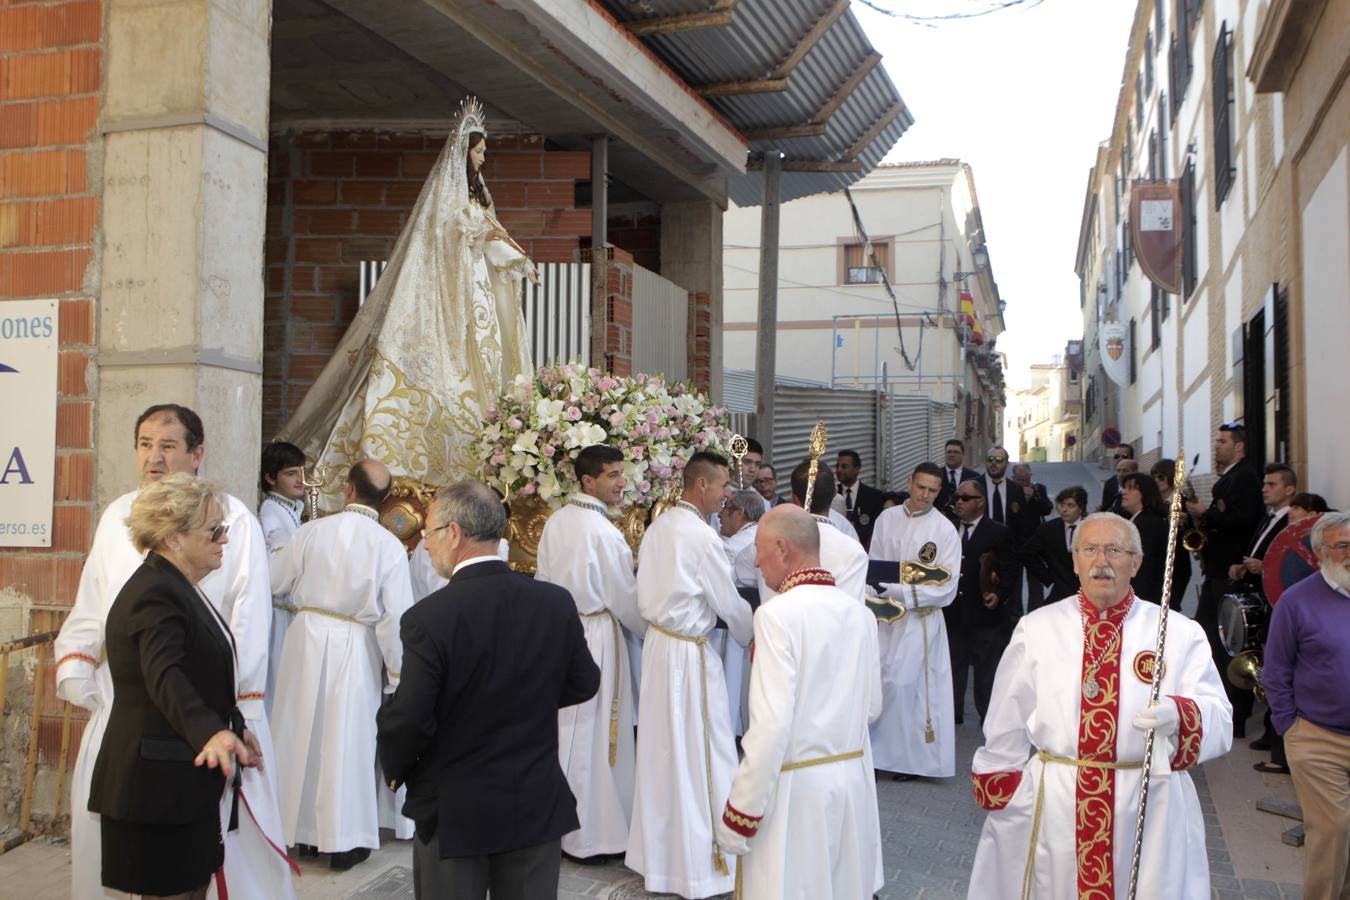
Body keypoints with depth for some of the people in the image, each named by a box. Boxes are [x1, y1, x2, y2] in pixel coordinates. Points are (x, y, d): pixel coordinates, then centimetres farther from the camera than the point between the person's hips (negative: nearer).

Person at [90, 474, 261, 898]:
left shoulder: (177, 587, 13)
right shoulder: (155, 594, -20)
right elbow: (165, 676, -36)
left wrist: (236, 726, 28)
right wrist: (211, 732, -50)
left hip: (181, 780, 10)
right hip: (156, 783, -10)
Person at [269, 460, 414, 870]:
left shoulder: (312, 531, -7)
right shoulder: (390, 546, -12)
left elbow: (276, 581, 6)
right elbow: (395, 617, -12)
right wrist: (397, 673, -3)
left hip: (308, 640, 2)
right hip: (356, 649, -2)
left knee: (304, 734, 16)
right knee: (347, 740, 9)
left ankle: (304, 830, 30)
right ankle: (343, 839, 17)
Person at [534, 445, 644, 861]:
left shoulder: (554, 522, 2)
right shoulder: (604, 533, -19)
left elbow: (543, 579, 9)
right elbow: (626, 600, -11)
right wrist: (651, 629, 6)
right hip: (594, 636, -8)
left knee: (561, 728, 17)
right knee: (592, 733, 3)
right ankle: (589, 832, 13)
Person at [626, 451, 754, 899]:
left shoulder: (659, 525, 5)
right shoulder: (702, 536, -18)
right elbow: (730, 605, -10)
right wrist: (752, 633, 8)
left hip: (657, 641, 8)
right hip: (689, 653, -8)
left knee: (663, 747, 17)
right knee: (699, 752, 2)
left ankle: (657, 851, 30)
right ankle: (700, 860, 12)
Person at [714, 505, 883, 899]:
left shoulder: (778, 614, -17)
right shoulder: (859, 612, 2)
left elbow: (772, 723, -21)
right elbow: (872, 707, 11)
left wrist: (740, 812, -14)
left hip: (795, 784, -6)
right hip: (853, 778, 6)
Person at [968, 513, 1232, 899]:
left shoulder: (1180, 633, 2)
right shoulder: (1037, 629, 3)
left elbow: (1217, 719, -8)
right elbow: (1006, 733, 7)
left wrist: (1179, 715, -29)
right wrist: (1004, 806, 6)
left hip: (1148, 810, 0)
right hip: (1052, 807, 1)